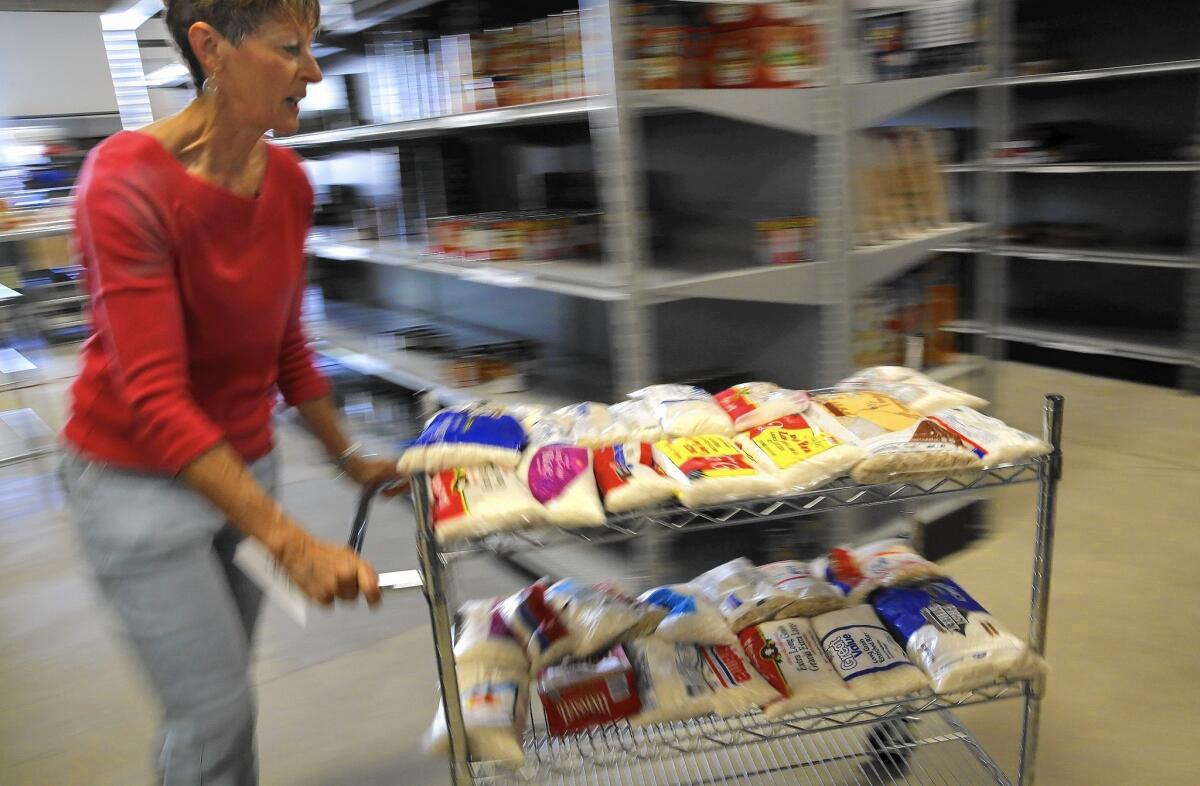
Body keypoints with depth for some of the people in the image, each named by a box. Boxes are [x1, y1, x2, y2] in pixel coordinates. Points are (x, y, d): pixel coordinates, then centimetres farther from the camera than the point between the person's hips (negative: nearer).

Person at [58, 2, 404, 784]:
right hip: (142, 478, -5)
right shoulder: (128, 180, -22)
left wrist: (350, 457, 10)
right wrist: (293, 543, -33)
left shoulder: (288, 182, -3)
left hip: (246, 465, 6)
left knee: (226, 696, 18)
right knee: (214, 713, 1)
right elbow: (153, 397, -27)